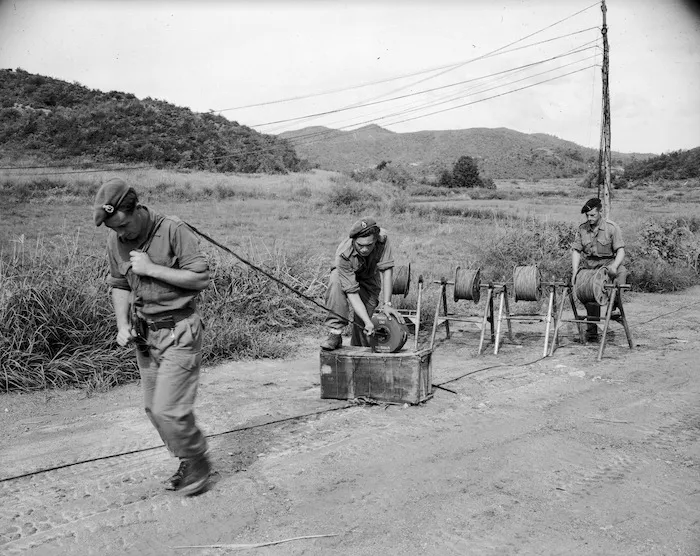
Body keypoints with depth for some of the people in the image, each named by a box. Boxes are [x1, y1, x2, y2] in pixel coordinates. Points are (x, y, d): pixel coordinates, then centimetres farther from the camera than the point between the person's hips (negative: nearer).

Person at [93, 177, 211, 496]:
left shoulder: (173, 230, -17)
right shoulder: (115, 241, 1)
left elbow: (201, 279, -18)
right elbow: (119, 285, 13)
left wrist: (151, 268, -21)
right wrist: (122, 326, 0)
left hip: (178, 332, -6)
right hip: (144, 335, 7)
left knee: (168, 410, -8)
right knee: (154, 409, 13)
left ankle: (198, 462, 18)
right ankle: (187, 462, 32)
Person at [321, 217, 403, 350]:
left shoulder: (382, 239, -36)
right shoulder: (344, 254, -41)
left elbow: (386, 269, -33)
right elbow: (352, 291, -41)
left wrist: (387, 304, -41)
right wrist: (368, 321, -48)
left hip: (370, 278, 2)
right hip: (347, 274, -2)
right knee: (336, 282, -37)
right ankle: (335, 333, -30)